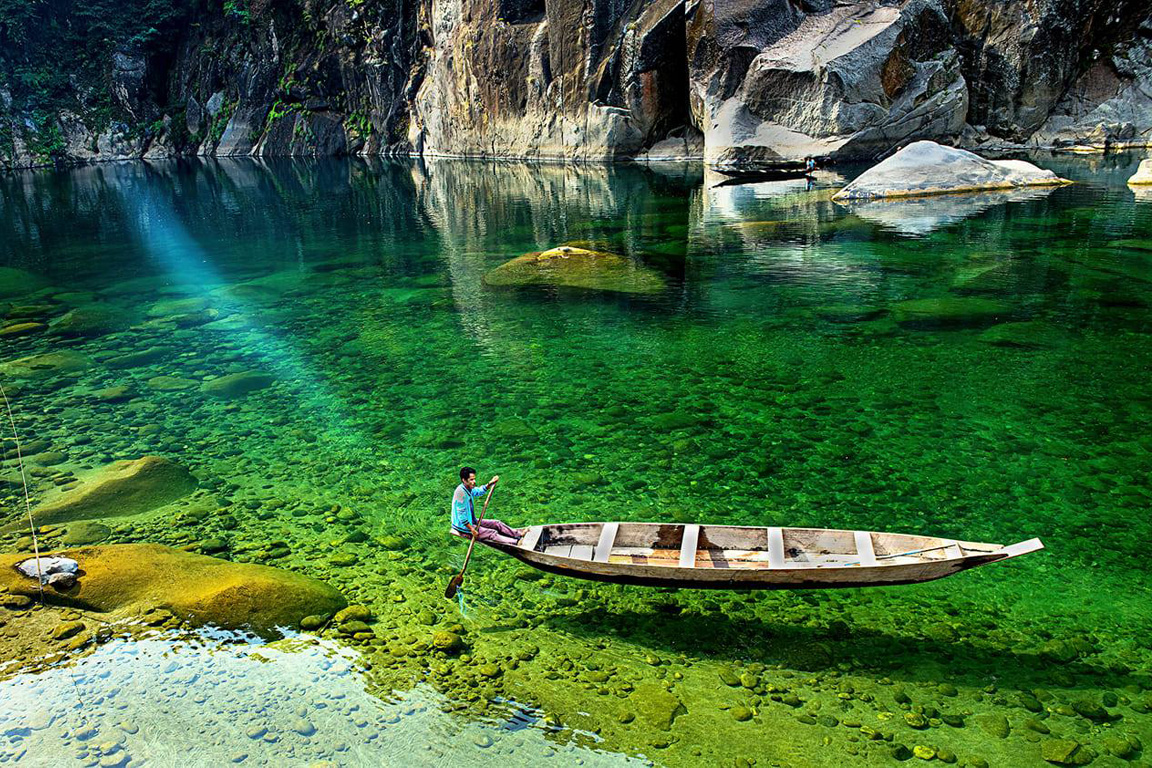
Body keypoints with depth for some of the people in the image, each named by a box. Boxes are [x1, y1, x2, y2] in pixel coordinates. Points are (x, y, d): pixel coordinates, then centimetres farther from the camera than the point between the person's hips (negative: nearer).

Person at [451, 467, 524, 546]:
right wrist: (472, 530, -23)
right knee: (492, 533, -17)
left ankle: (519, 533, 17)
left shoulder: (469, 489, 3)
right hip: (463, 527, -10)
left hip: (471, 522, 10)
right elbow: (461, 515, -26)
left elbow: (479, 491, 24)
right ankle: (517, 542, -24)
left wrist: (490, 483, 7)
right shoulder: (461, 492, -26)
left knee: (497, 524, 10)